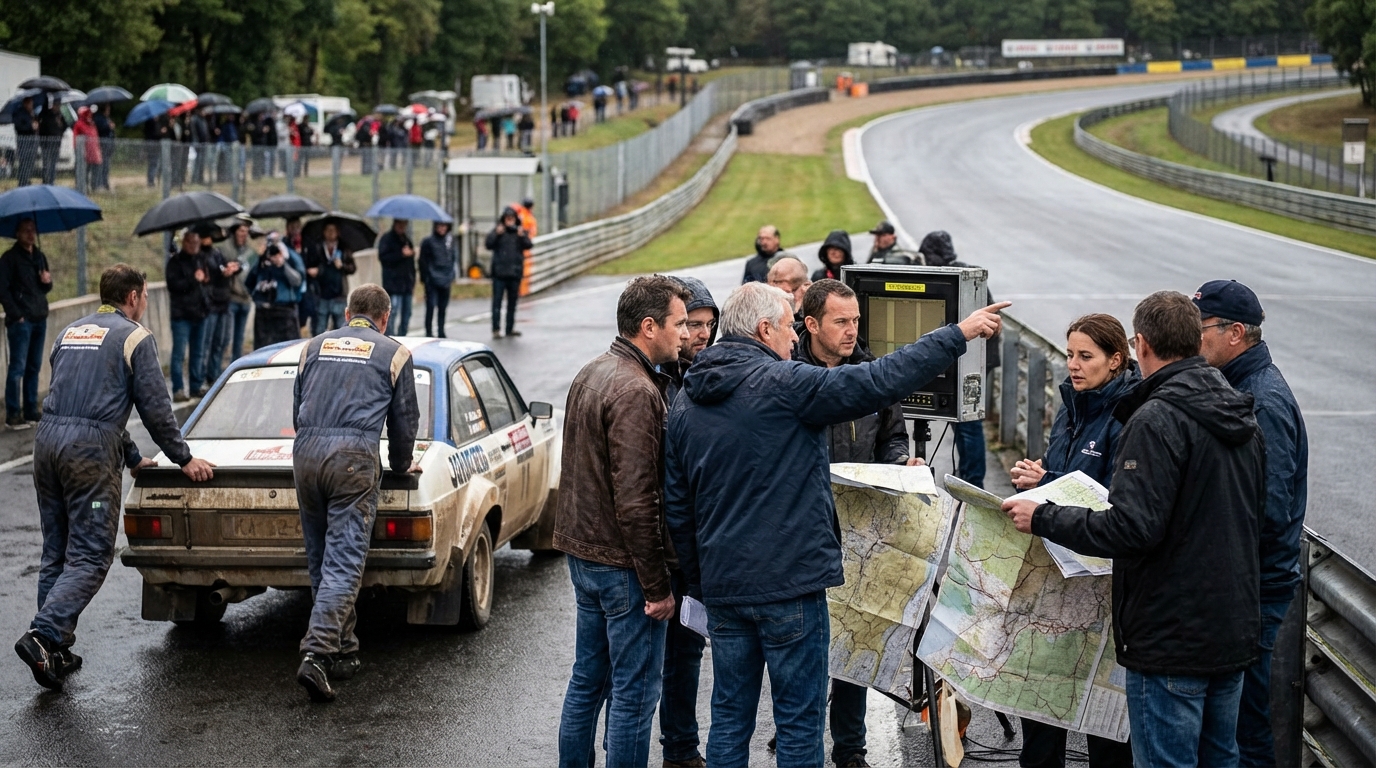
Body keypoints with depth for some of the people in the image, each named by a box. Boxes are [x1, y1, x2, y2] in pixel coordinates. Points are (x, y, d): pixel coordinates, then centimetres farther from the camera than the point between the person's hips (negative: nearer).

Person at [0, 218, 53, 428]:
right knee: (18, 367, -7)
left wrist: (48, 281, -1)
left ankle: (31, 411, 16)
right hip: (20, 321, -7)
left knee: (34, 368, 9)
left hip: (39, 320, 7)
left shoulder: (40, 257, 15)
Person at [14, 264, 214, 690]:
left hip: (48, 438, 7)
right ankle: (43, 634, -19)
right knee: (90, 556, -5)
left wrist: (132, 457, 30)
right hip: (91, 448, -7)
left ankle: (56, 652, 14)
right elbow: (155, 408, -3)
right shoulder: (134, 337, 0)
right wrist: (184, 460, 9)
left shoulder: (70, 333, 22)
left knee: (56, 554, 13)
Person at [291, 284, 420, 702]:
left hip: (306, 452, 4)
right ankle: (316, 654, -19)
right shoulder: (394, 353, 10)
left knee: (320, 560, 14)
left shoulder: (315, 346, 20)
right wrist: (402, 464, 30)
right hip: (354, 457, -4)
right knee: (343, 562, -6)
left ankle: (343, 652, 21)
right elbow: (405, 417, 14)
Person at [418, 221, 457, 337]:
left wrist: (453, 275, 8)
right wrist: (425, 278, -3)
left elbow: (455, 259, 14)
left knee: (443, 308, 9)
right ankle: (429, 332, -3)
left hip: (445, 280, 4)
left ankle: (441, 332, 18)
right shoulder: (428, 242, -3)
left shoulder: (451, 241, 7)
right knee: (431, 306, -9)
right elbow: (423, 262, 0)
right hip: (432, 280, -3)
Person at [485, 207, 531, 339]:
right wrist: (496, 234, -25)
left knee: (512, 301, 11)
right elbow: (488, 244, -11)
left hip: (515, 272, 3)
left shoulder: (521, 231, 6)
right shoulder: (497, 231, 0)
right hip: (499, 272, -3)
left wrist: (522, 236, -25)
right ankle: (496, 329, -6)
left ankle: (510, 328, 19)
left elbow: (528, 245, -7)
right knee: (497, 301, -6)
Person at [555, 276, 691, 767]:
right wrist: (658, 586, -19)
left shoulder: (590, 375, 11)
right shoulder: (636, 392, -20)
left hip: (582, 552, 10)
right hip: (622, 562, -10)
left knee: (587, 680, 18)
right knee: (634, 694, -1)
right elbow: (635, 502, -24)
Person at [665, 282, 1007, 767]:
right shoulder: (784, 383, -13)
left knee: (729, 718, 12)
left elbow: (677, 509, 13)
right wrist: (958, 335, -6)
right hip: (789, 581, -7)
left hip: (721, 585, 7)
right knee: (799, 718, 3)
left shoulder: (686, 401, 9)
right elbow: (882, 381, -15)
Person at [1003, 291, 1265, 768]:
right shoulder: (1242, 418, 10)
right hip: (1235, 634, 9)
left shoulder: (1157, 419, -17)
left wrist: (1043, 519, -12)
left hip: (1172, 639, -9)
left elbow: (1131, 529, -24)